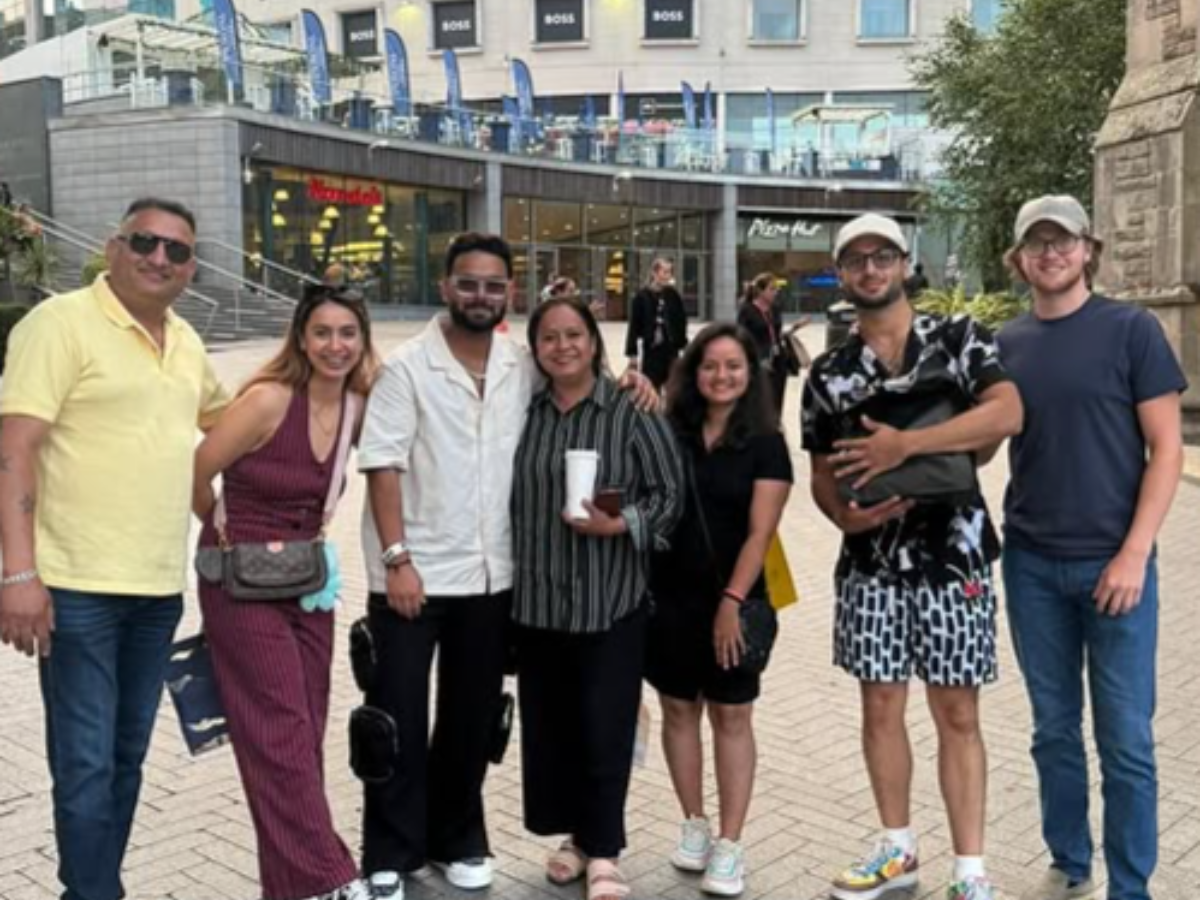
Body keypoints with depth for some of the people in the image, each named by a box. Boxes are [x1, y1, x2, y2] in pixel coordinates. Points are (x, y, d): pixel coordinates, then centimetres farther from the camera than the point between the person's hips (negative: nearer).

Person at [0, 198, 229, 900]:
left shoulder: (186, 341, 12)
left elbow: (220, 415, 31)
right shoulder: (61, 323, -9)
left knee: (127, 758, 16)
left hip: (160, 586, 7)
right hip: (78, 587, -7)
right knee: (86, 765, -2)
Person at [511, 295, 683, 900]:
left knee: (604, 727, 1)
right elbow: (508, 497, 12)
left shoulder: (633, 411, -5)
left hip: (611, 600, -3)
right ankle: (575, 835, 30)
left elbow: (669, 494, -4)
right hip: (537, 598, 4)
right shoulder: (524, 412, 5)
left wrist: (618, 524, -19)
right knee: (549, 724, 11)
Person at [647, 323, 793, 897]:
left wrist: (732, 601, -16)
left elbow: (760, 532, -9)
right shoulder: (669, 432, 3)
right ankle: (694, 825, 26)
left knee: (731, 717, 3)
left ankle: (729, 845, 11)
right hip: (668, 595, 3)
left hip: (731, 599, -2)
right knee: (679, 709, 11)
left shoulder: (765, 445, -4)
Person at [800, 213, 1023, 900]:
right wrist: (844, 513, -12)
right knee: (881, 707, 11)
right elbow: (823, 472, 11)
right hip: (870, 564, 3)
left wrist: (905, 444, -23)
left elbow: (1007, 413, -17)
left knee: (958, 714, 3)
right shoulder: (828, 373, 7)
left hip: (954, 558, -3)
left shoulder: (959, 339, -2)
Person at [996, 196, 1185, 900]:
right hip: (1032, 563, 3)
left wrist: (1134, 553, -13)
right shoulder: (1007, 344, 7)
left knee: (1125, 741, 3)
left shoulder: (1131, 329, -4)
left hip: (1112, 561, -3)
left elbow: (1167, 448, -6)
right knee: (1056, 730, 13)